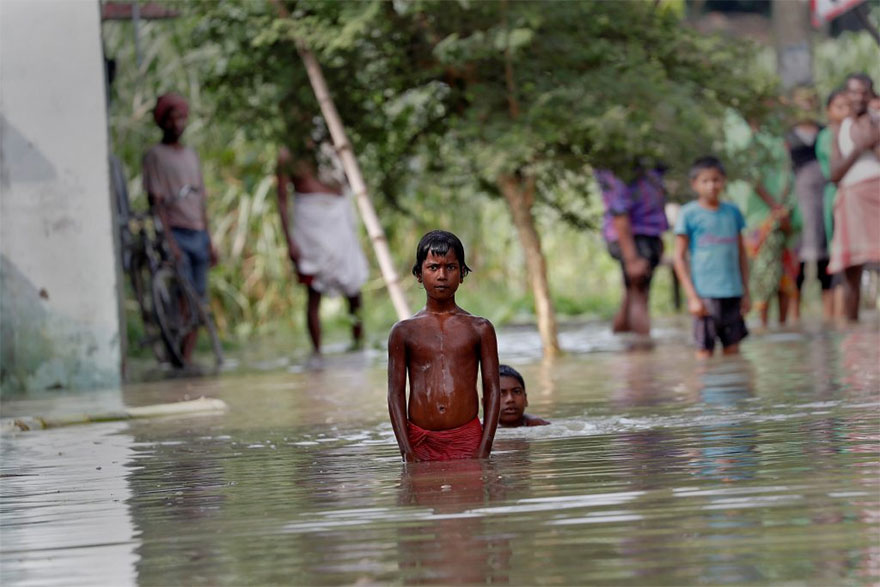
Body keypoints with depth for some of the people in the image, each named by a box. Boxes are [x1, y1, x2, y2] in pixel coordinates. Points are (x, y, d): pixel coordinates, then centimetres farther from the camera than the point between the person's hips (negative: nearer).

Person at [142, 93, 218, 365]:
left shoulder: (191, 155, 19)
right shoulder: (155, 155, -1)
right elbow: (155, 201, -8)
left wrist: (209, 240, 16)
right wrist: (169, 241, -16)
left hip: (198, 234, 7)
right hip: (176, 233, -7)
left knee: (199, 299, 2)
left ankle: (188, 358, 4)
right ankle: (179, 358, -13)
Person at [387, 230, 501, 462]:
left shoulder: (479, 329, 7)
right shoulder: (404, 331, 7)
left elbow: (492, 391, 5)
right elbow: (395, 394, 4)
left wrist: (484, 451, -5)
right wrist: (407, 452, -6)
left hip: (467, 440, 0)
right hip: (420, 442, 0)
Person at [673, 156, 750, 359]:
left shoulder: (733, 212, 11)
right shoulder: (689, 214, -1)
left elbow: (741, 253, 17)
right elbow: (679, 257, -2)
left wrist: (746, 292, 12)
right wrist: (692, 296, -8)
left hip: (733, 292, 4)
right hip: (705, 294, -4)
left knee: (732, 349, 5)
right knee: (705, 350, -4)